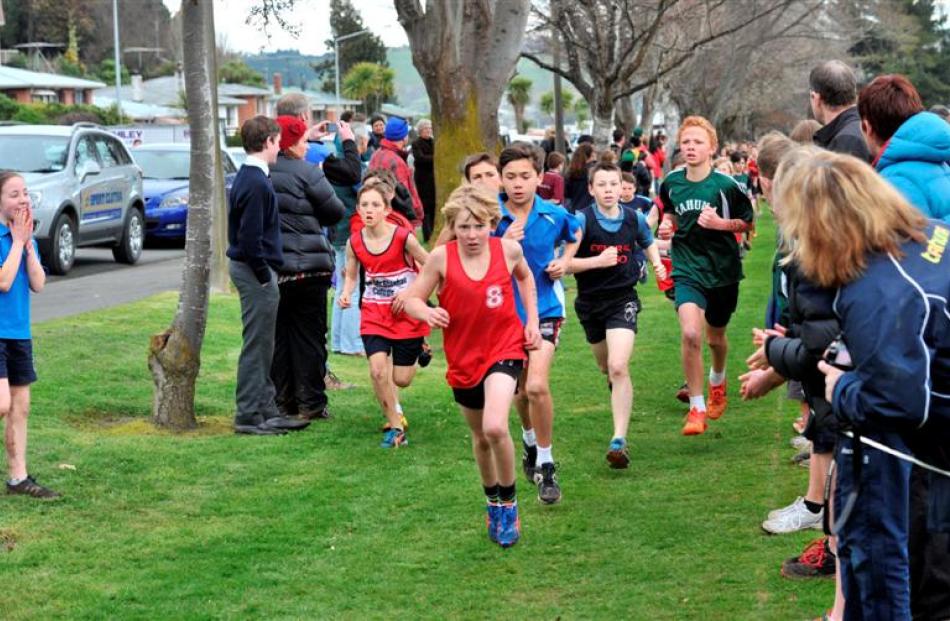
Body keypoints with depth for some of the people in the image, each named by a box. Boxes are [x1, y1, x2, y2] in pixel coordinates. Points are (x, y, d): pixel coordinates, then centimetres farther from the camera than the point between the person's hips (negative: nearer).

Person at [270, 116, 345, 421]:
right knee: (309, 335, 3)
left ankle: (283, 402, 13)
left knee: (278, 335, 11)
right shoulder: (306, 173, -12)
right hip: (308, 267, -5)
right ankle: (311, 403, 5)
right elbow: (335, 211, -6)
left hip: (271, 267, 5)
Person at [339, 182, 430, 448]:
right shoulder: (354, 243, -6)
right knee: (378, 370, -17)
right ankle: (395, 427, 2)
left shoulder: (403, 237, -16)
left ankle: (418, 348, 40)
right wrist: (346, 295, -11)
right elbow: (351, 275, 9)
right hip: (374, 313, 2)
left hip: (407, 312, -2)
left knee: (402, 380, 3)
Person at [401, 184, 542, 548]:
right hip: (464, 357, 2)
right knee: (480, 436, 18)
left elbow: (525, 277, 14)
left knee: (495, 427, -24)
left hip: (504, 347, -2)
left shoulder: (508, 249, -9)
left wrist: (532, 320, 7)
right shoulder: (442, 257, -13)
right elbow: (411, 298, -6)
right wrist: (428, 312, -28)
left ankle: (508, 501, -1)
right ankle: (493, 502, 43)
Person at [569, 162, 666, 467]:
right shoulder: (582, 220, -13)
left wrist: (657, 263, 2)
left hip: (623, 300, -1)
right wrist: (598, 261, -28)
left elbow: (648, 242, 20)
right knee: (606, 367, 21)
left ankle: (619, 440, -19)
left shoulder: (634, 218, -4)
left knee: (618, 368, -19)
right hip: (590, 302, 1)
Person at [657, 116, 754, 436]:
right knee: (690, 334, -21)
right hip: (688, 269, 0)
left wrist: (720, 223, -19)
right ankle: (696, 408, -11)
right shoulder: (671, 182, -2)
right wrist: (667, 224, -2)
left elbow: (748, 221, -2)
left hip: (722, 269, 0)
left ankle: (718, 379, 53)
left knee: (715, 337, 17)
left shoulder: (726, 185, -12)